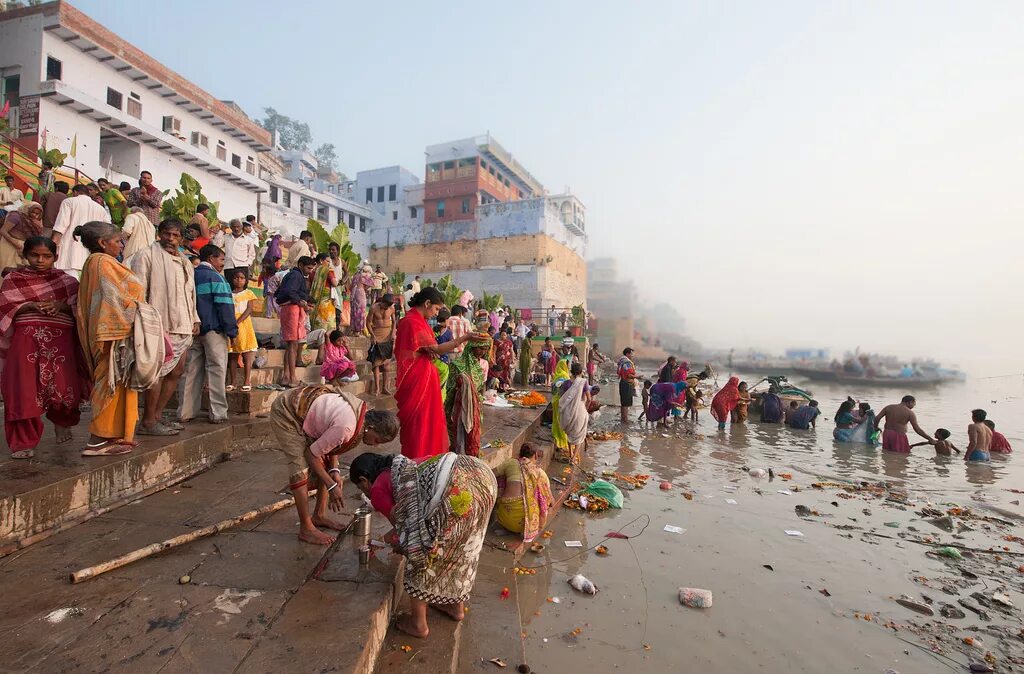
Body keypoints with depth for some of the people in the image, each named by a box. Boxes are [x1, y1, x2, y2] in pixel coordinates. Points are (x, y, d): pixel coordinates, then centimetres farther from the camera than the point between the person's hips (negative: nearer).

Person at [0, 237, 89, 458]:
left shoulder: (65, 279, 11)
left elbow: (79, 306, 4)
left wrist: (61, 306, -15)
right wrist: (30, 306, -15)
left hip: (60, 339, 0)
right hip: (26, 339, 0)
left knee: (64, 387, -7)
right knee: (24, 390, -3)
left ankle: (62, 421, 27)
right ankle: (23, 442, 9)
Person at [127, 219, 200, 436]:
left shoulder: (185, 263, 22)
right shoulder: (147, 256, -1)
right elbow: (139, 291, -8)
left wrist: (195, 319, 16)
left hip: (183, 327, 8)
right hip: (160, 325, -8)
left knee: (176, 371, 9)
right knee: (158, 371, -8)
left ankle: (157, 416, 18)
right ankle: (148, 422, 1)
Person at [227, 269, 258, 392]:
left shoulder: (248, 293, 5)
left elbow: (249, 309, -5)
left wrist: (237, 322, -17)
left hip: (244, 324, -2)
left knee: (247, 355, -3)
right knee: (232, 355, 6)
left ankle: (247, 381, 0)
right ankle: (232, 382, 12)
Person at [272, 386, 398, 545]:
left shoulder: (364, 411, -9)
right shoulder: (346, 427, -36)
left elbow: (331, 439, 4)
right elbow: (311, 454, -22)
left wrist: (334, 470, -6)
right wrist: (331, 486, -16)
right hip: (285, 412, -8)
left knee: (326, 465, 6)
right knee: (302, 469, -13)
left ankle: (319, 516, 18)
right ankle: (306, 529, -2)